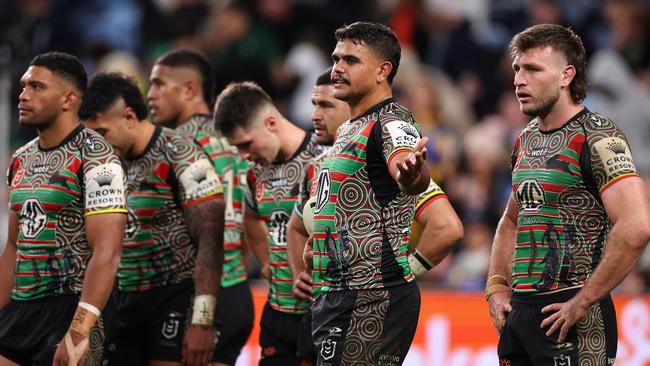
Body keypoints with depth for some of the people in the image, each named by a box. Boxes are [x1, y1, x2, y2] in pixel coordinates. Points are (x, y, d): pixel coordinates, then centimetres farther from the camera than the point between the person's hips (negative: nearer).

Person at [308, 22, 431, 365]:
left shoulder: (392, 123, -12)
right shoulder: (346, 130, 18)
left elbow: (412, 176, -36)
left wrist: (411, 174, -56)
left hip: (374, 299, -10)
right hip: (336, 294, 10)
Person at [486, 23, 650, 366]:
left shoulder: (595, 137, -12)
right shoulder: (527, 139, 14)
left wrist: (583, 302, -20)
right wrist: (497, 287, 14)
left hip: (569, 315, -8)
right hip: (519, 310, 8)